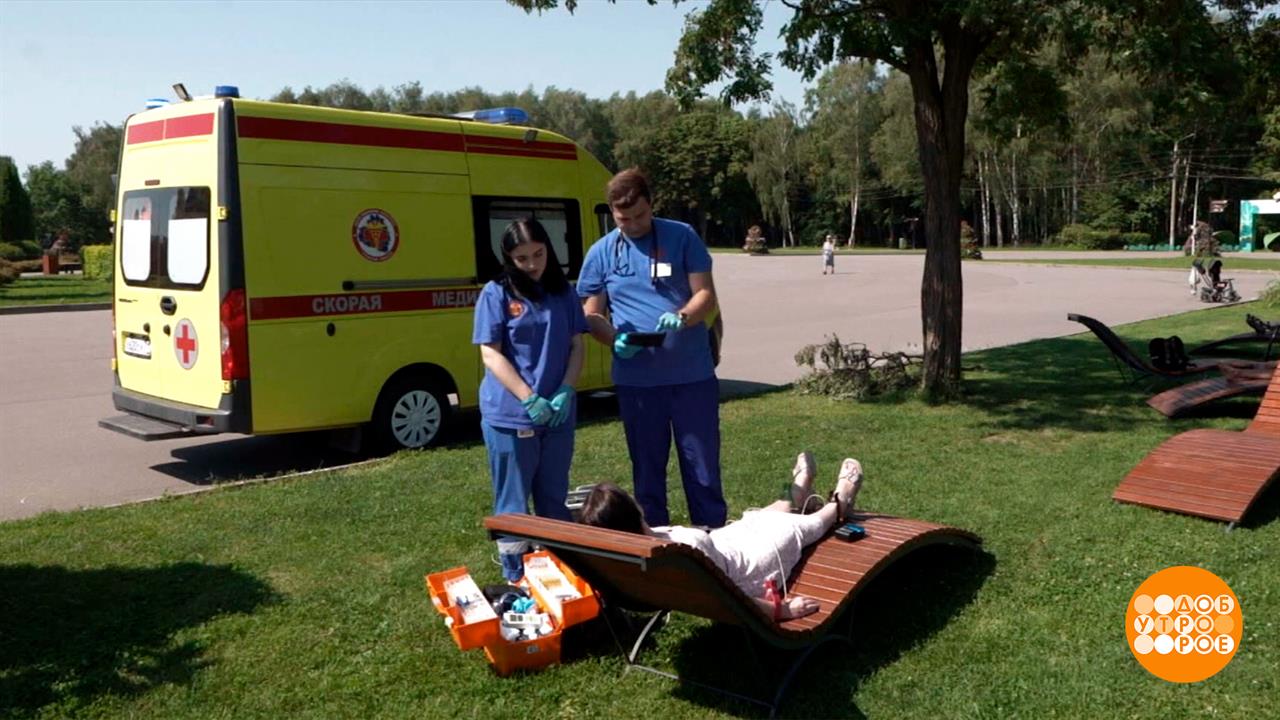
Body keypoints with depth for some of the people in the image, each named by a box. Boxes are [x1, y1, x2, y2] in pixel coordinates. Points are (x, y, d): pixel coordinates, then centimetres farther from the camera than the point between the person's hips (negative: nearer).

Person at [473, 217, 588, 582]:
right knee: (513, 505, 5)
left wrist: (565, 392, -9)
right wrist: (529, 399, -17)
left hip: (558, 415, 4)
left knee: (555, 501, 15)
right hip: (509, 416, -4)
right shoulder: (496, 293, -4)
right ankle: (517, 580, 16)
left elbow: (577, 345, 7)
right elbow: (491, 354, -9)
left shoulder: (563, 292, 7)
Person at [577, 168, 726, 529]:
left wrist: (681, 318, -21)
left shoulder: (682, 237, 0)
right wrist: (616, 340, -14)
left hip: (692, 373, -1)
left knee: (703, 464, 5)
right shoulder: (601, 253, 5)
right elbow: (592, 315, 7)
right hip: (636, 378, 2)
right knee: (647, 467, 11)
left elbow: (706, 295, 0)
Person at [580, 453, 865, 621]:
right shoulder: (687, 546, -46)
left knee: (763, 514, 33)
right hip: (754, 563, -7)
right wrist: (780, 608, -40)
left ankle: (799, 495, 67)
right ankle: (838, 505, 56)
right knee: (797, 526, 23)